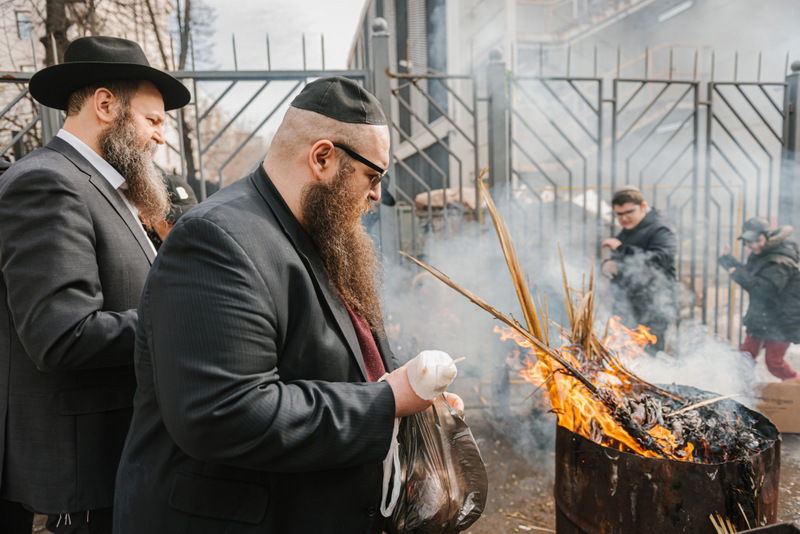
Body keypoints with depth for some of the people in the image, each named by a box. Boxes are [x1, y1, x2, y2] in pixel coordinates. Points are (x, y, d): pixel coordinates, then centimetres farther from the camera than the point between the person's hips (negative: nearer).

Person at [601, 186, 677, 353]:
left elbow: (661, 259, -27)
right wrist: (607, 264, 1)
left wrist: (622, 249, -24)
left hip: (652, 311, -9)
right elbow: (617, 260, 27)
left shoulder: (659, 230, -10)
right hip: (627, 307, 9)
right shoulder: (625, 233, 17)